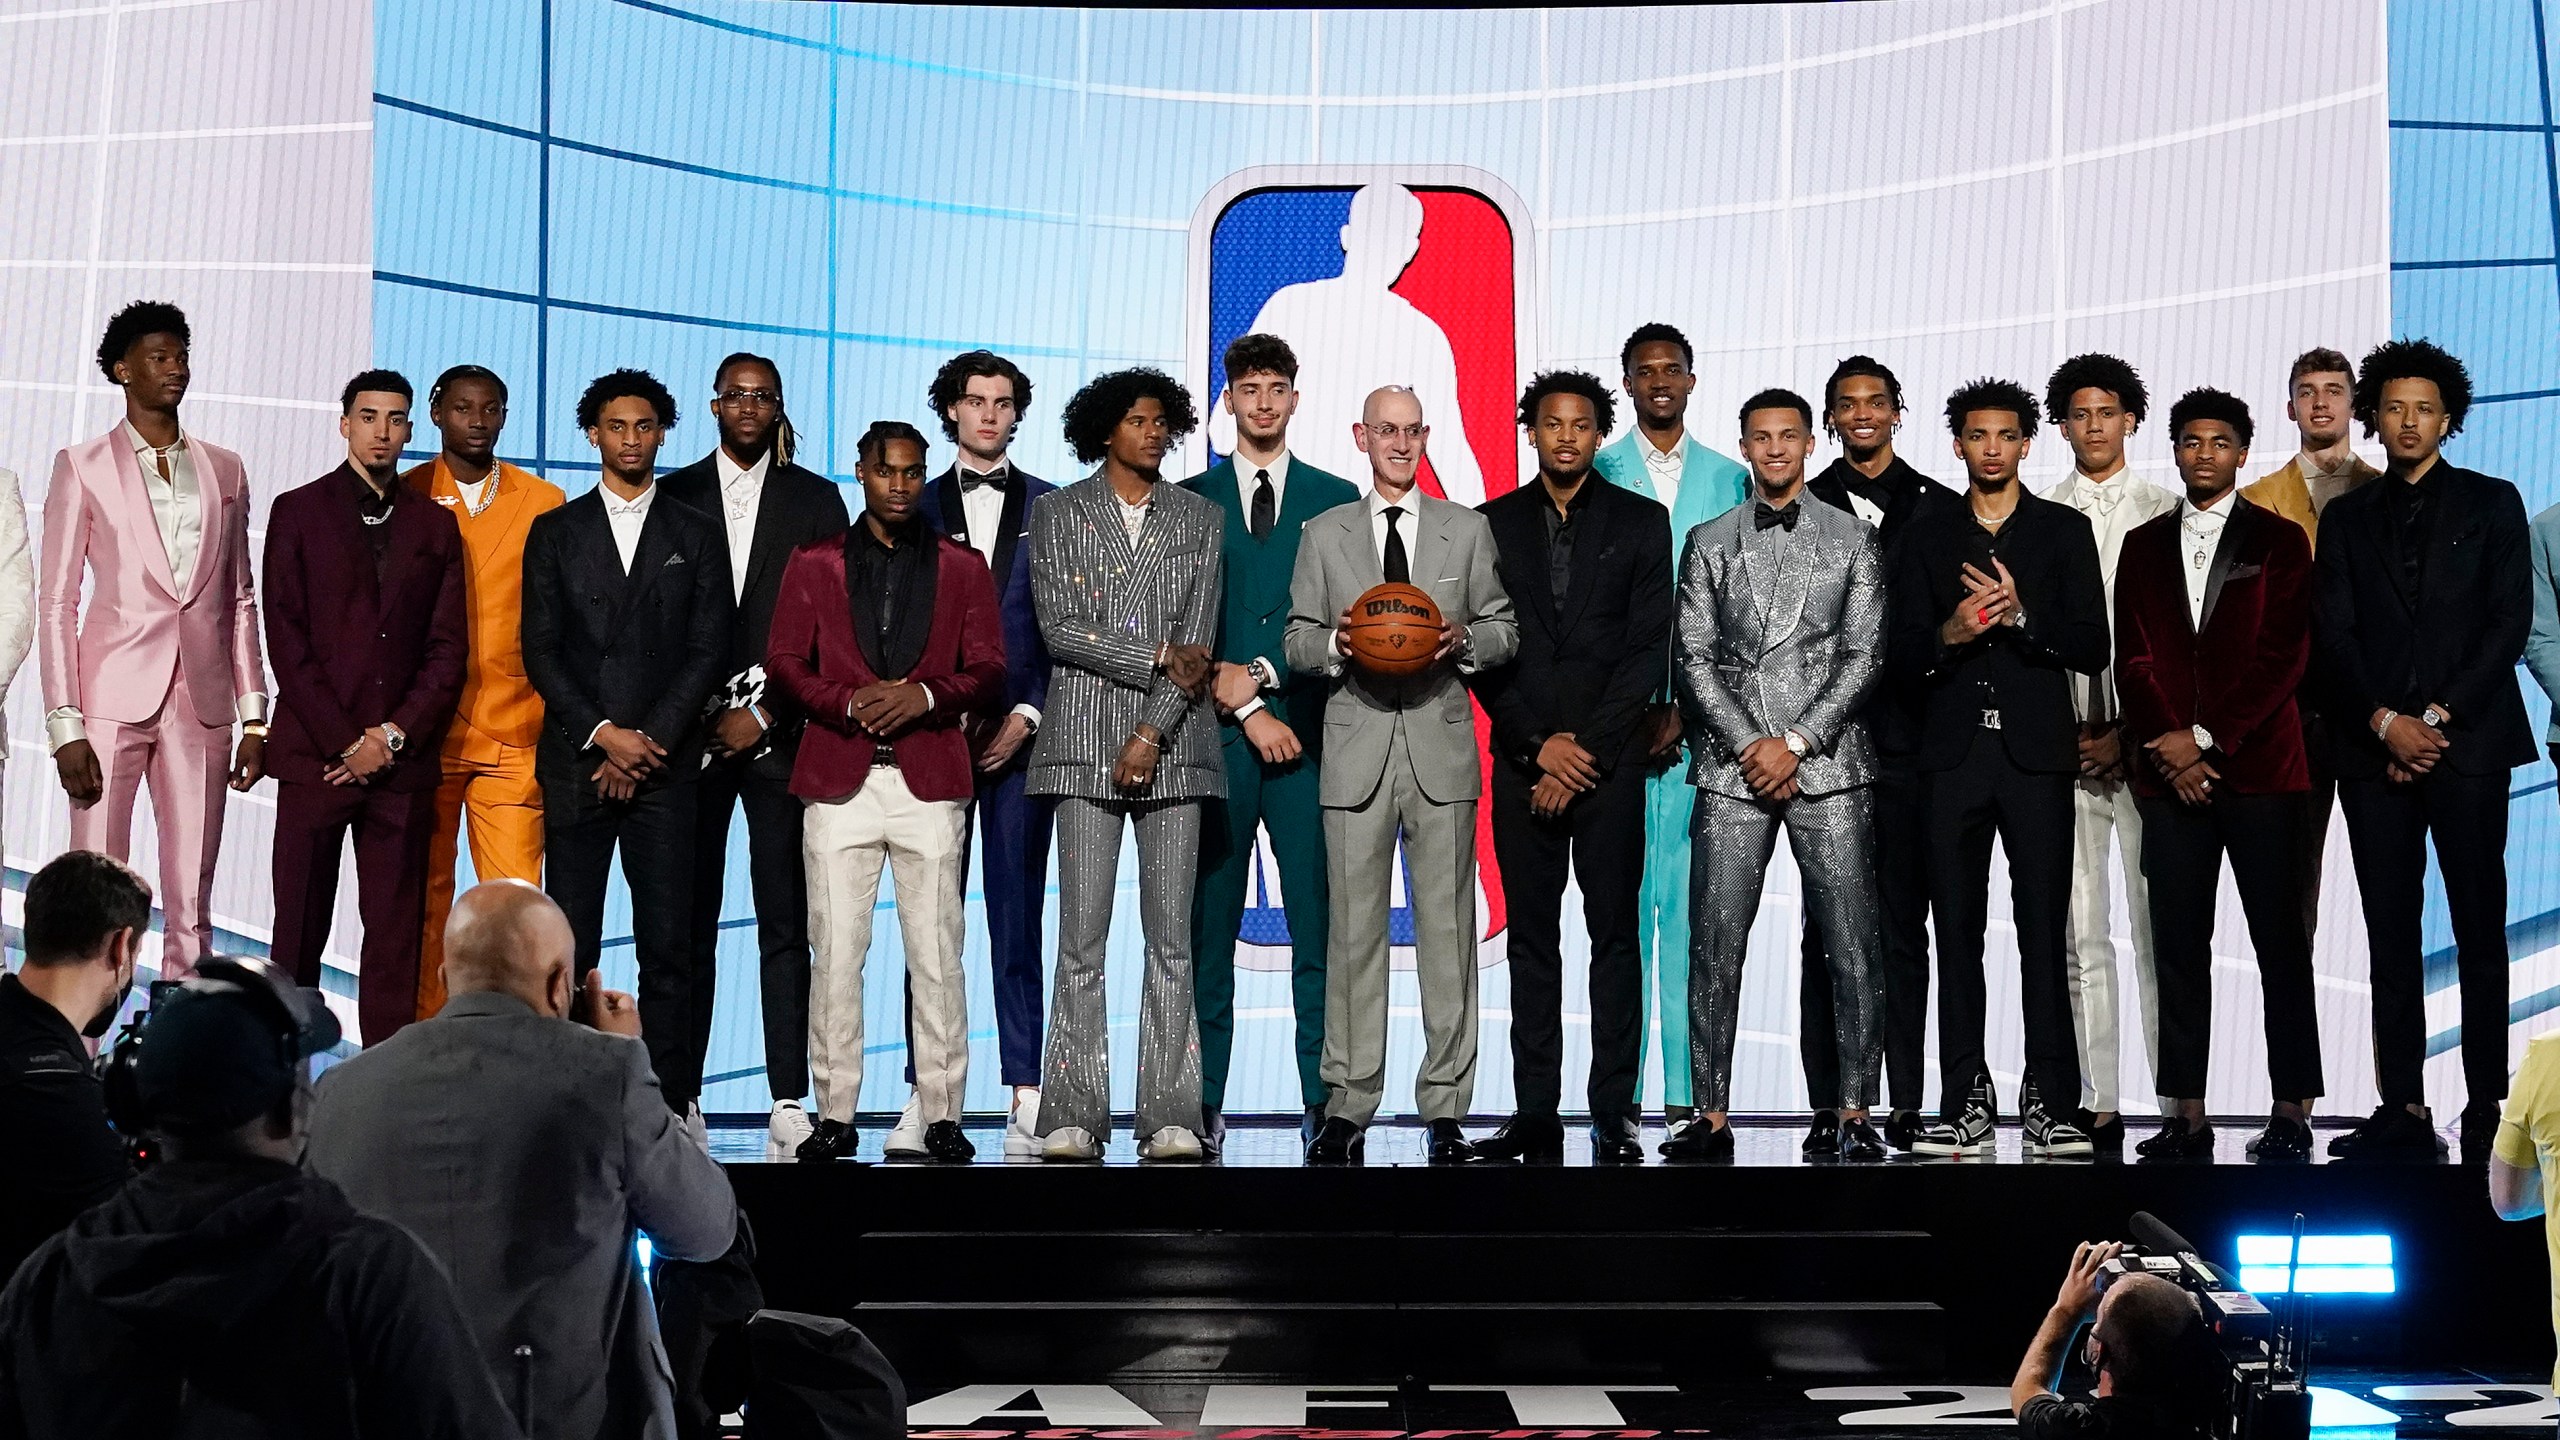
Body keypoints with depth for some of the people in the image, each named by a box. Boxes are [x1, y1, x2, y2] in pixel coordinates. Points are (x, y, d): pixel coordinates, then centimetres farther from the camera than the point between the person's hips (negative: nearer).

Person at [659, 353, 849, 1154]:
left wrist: (766, 714, -5)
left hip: (781, 731, -1)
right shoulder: (674, 497, 10)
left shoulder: (816, 501, 8)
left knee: (786, 922, -2)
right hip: (691, 730, 1)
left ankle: (789, 1099, 0)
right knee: (690, 921, 1)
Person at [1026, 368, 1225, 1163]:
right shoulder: (1058, 513, 8)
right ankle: (1074, 1119, 0)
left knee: (1171, 939, 0)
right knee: (1082, 940, -3)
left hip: (1173, 747, 1)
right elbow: (1059, 629, -2)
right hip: (1086, 746, -1)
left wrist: (1152, 736, -8)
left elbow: (1197, 639, 3)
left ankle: (1170, 1119, 2)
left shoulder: (1201, 519, 11)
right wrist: (1159, 658, -8)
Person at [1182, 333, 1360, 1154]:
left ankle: (1323, 1103, 1)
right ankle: (1204, 1105, 7)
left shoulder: (1335, 499, 11)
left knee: (1319, 926, -3)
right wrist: (1247, 712, -6)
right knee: (1209, 927, 2)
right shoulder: (1189, 500, 9)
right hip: (1215, 738, 0)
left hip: (1307, 737, 0)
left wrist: (1261, 675, -7)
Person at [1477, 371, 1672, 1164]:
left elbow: (1648, 649, -1)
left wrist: (1585, 746, -8)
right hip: (1523, 760, 1)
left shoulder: (1641, 522, 6)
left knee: (1615, 935, -1)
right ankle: (1535, 1116, 6)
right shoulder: (1494, 524, 9)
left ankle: (1615, 1114, 2)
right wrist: (1539, 744, -6)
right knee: (1531, 938, 4)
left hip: (1609, 759, -1)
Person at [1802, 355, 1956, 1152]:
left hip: (1910, 741, 0)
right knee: (1827, 927, 1)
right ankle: (1828, 1106, 4)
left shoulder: (1940, 509, 10)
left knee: (1904, 926, 3)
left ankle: (1905, 1105, 7)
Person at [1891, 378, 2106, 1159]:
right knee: (1957, 931, 2)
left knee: (2044, 928, -4)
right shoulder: (1925, 538, 14)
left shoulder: (2064, 530, 9)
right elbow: (1901, 654, 7)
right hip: (1953, 752, 2)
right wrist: (1947, 635, -13)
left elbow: (2091, 647, 1)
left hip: (2036, 751, -2)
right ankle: (1966, 1102, 6)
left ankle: (2049, 1103, -1)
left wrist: (2021, 614, -14)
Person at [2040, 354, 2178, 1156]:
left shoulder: (2163, 512, 6)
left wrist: (2135, 731, -6)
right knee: (2081, 932, 1)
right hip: (2065, 742, 2)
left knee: (2160, 925, -4)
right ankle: (2097, 1106, 5)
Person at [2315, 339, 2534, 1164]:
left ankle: (2487, 1112, -1)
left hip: (2466, 744, -2)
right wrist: (2386, 722, -8)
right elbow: (2332, 636, 6)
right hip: (2373, 750, 2)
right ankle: (2404, 1111, 3)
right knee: (2391, 933, 1)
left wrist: (2438, 717, -9)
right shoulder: (2346, 518, 15)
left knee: (2480, 931, -2)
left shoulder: (2491, 504, 9)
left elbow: (2509, 622, 0)